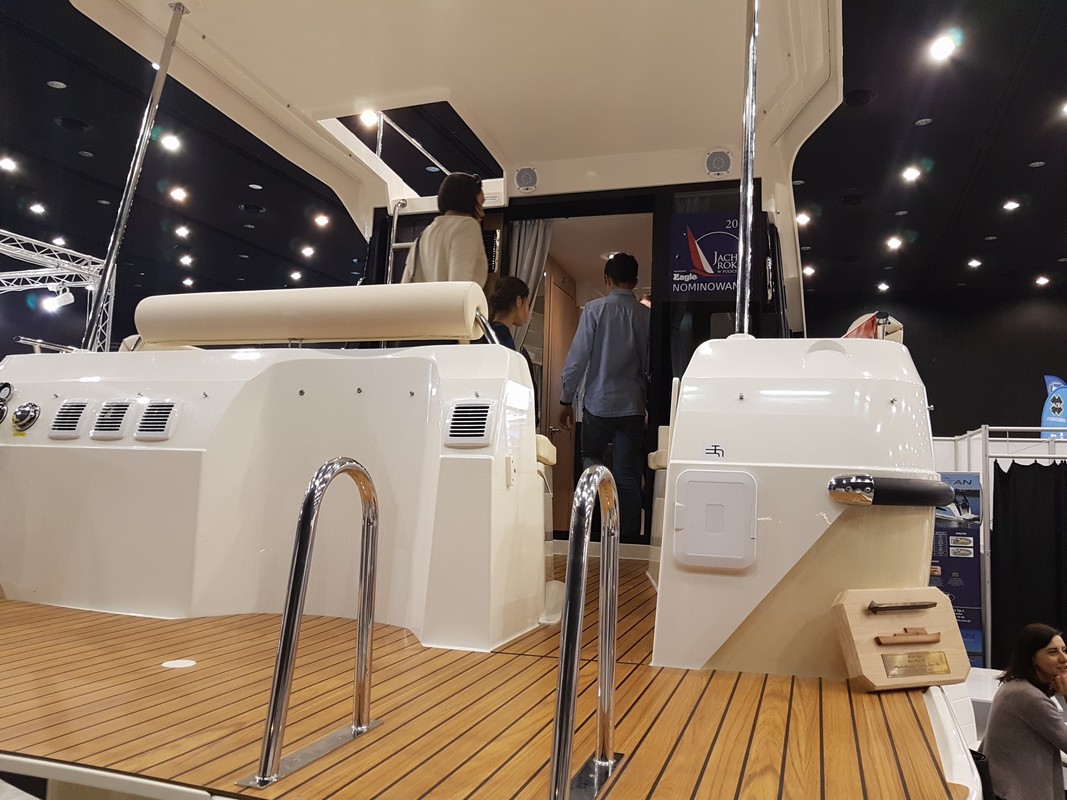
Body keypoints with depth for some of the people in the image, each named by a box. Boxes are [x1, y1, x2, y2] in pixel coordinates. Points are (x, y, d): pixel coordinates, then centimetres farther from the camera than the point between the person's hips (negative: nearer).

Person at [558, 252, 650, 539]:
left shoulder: (595, 309, -5)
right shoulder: (646, 315, 1)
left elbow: (578, 356, -7)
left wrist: (566, 399, 1)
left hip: (598, 402, -2)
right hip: (632, 404, 2)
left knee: (591, 459, 15)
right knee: (628, 475, 7)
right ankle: (629, 538, 8)